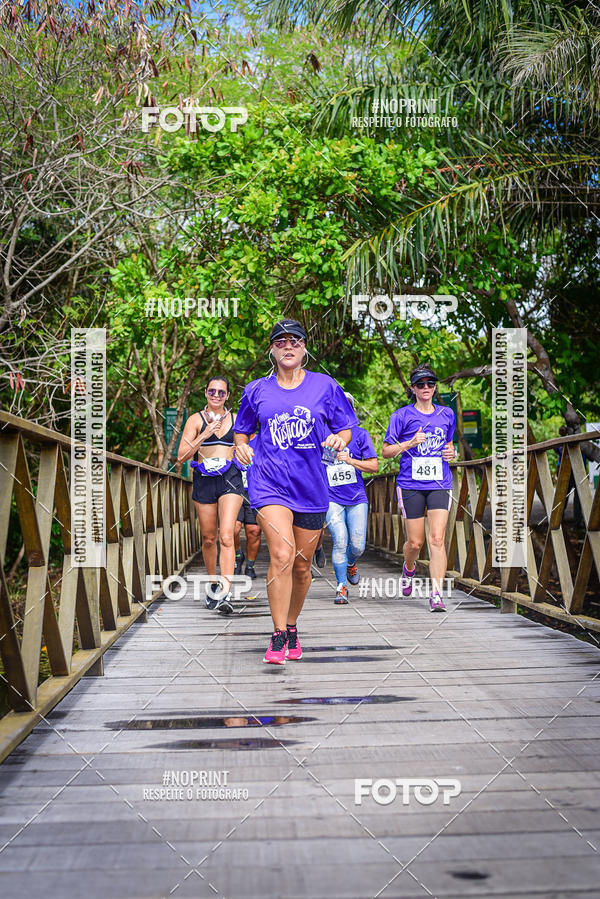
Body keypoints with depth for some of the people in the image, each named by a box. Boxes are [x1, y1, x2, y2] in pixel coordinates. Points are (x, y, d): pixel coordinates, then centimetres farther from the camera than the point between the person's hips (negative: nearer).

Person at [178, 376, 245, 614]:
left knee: (226, 536, -16)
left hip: (230, 480, -1)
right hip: (204, 481, 1)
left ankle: (226, 594, -22)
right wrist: (204, 436, -14)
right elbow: (181, 456, -5)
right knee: (208, 538, 9)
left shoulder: (236, 420, 8)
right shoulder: (196, 420, 3)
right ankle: (213, 584, 31)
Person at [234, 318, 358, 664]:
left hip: (311, 484, 2)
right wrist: (241, 447, -1)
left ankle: (292, 627, 33)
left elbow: (346, 429, 11)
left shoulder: (325, 386, 6)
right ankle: (278, 637, -9)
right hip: (269, 481, -1)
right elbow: (242, 431, 21)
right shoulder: (257, 390, 8)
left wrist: (339, 440, -11)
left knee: (302, 564, 10)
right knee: (282, 555, -19)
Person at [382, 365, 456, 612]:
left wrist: (450, 452, 4)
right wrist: (410, 443, -14)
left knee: (437, 538, -12)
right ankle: (409, 568, 38)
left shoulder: (447, 415, 11)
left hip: (439, 484, 2)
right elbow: (386, 451, 1)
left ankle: (436, 594, -14)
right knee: (415, 542, 3)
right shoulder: (402, 416, 0)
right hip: (410, 484, -2)